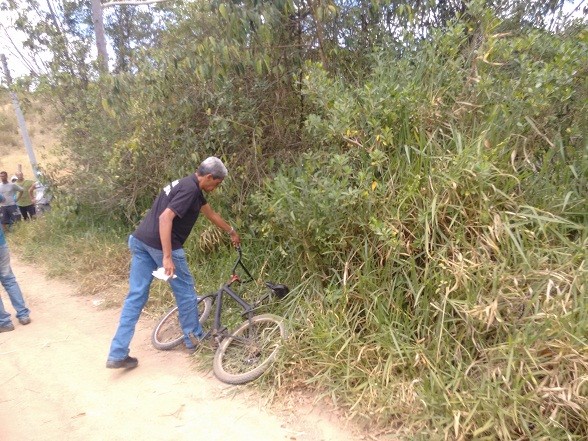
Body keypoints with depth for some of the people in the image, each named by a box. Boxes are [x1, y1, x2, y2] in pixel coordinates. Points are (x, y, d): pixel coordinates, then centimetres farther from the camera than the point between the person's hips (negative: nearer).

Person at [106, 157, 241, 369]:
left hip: (140, 241, 9)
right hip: (160, 245, -9)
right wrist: (167, 257, -26)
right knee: (185, 290, 10)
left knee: (136, 295, 10)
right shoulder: (190, 190, -13)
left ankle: (117, 354, 13)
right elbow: (165, 218, -24)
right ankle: (194, 338, 27)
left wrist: (231, 231, 40)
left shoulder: (189, 185, 18)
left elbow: (211, 213, 30)